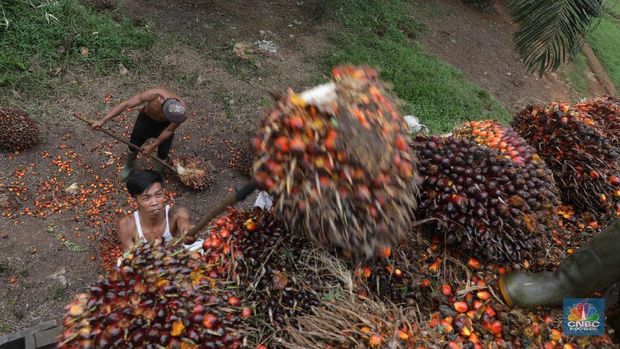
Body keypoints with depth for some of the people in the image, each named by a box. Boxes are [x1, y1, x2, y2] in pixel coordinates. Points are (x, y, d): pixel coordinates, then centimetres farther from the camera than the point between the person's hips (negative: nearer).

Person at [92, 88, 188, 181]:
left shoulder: (182, 114, -39)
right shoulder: (154, 94, -42)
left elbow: (169, 131, -21)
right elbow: (125, 104, -34)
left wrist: (152, 146, -14)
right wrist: (102, 120, -36)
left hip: (164, 126, -1)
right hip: (146, 118, 1)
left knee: (162, 155, 6)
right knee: (133, 146, 17)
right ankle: (129, 167, 50)